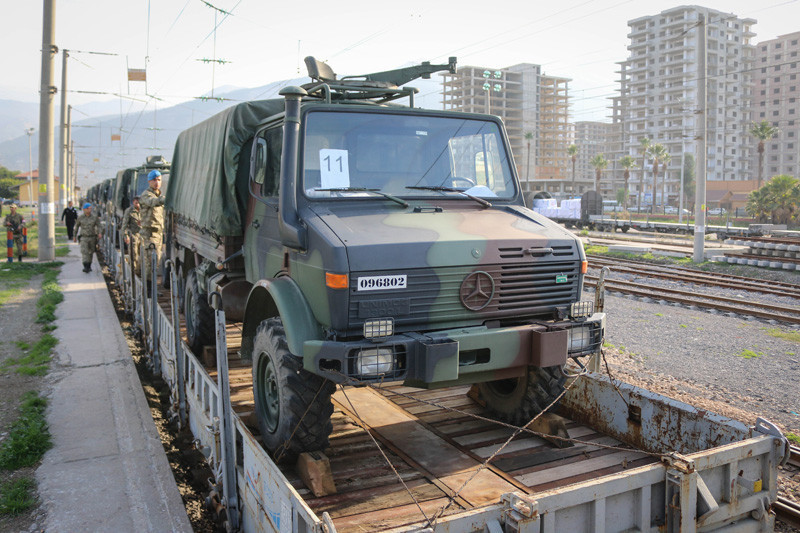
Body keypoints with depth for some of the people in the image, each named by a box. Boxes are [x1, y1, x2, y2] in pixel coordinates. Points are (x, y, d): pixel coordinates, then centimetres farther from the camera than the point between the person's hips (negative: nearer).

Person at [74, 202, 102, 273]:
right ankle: (86, 267, -26)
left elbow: (99, 226, -5)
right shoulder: (80, 217, -1)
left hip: (92, 238, 1)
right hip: (84, 238, -1)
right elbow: (76, 226, 12)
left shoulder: (94, 217, -2)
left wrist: (100, 233, -25)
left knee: (90, 252, 13)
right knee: (84, 252, -17)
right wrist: (75, 236, 16)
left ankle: (89, 266, 31)